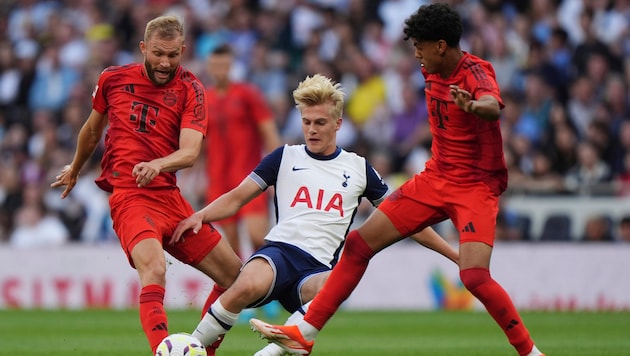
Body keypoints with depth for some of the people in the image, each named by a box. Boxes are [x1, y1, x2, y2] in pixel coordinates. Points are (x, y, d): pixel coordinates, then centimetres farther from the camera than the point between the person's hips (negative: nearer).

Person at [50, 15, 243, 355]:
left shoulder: (190, 90, 1)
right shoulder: (113, 79, 3)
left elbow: (190, 152, -13)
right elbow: (93, 127, 24)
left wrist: (157, 165, -34)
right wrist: (75, 169, 37)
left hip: (170, 197, 4)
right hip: (129, 197, -4)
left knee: (234, 275, 5)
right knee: (154, 271, -31)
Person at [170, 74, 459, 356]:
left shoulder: (358, 168, 17)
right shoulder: (286, 157, 15)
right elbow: (237, 198, 15)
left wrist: (454, 254, 21)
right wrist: (199, 216, -5)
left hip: (319, 267, 1)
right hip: (280, 251, -1)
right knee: (247, 286, -38)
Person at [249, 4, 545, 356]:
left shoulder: (476, 72, -20)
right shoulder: (432, 72, 4)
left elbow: (493, 106, -44)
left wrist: (474, 106, -66)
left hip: (475, 187, -8)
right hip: (435, 179, 8)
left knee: (475, 277, -26)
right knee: (359, 243, 2)